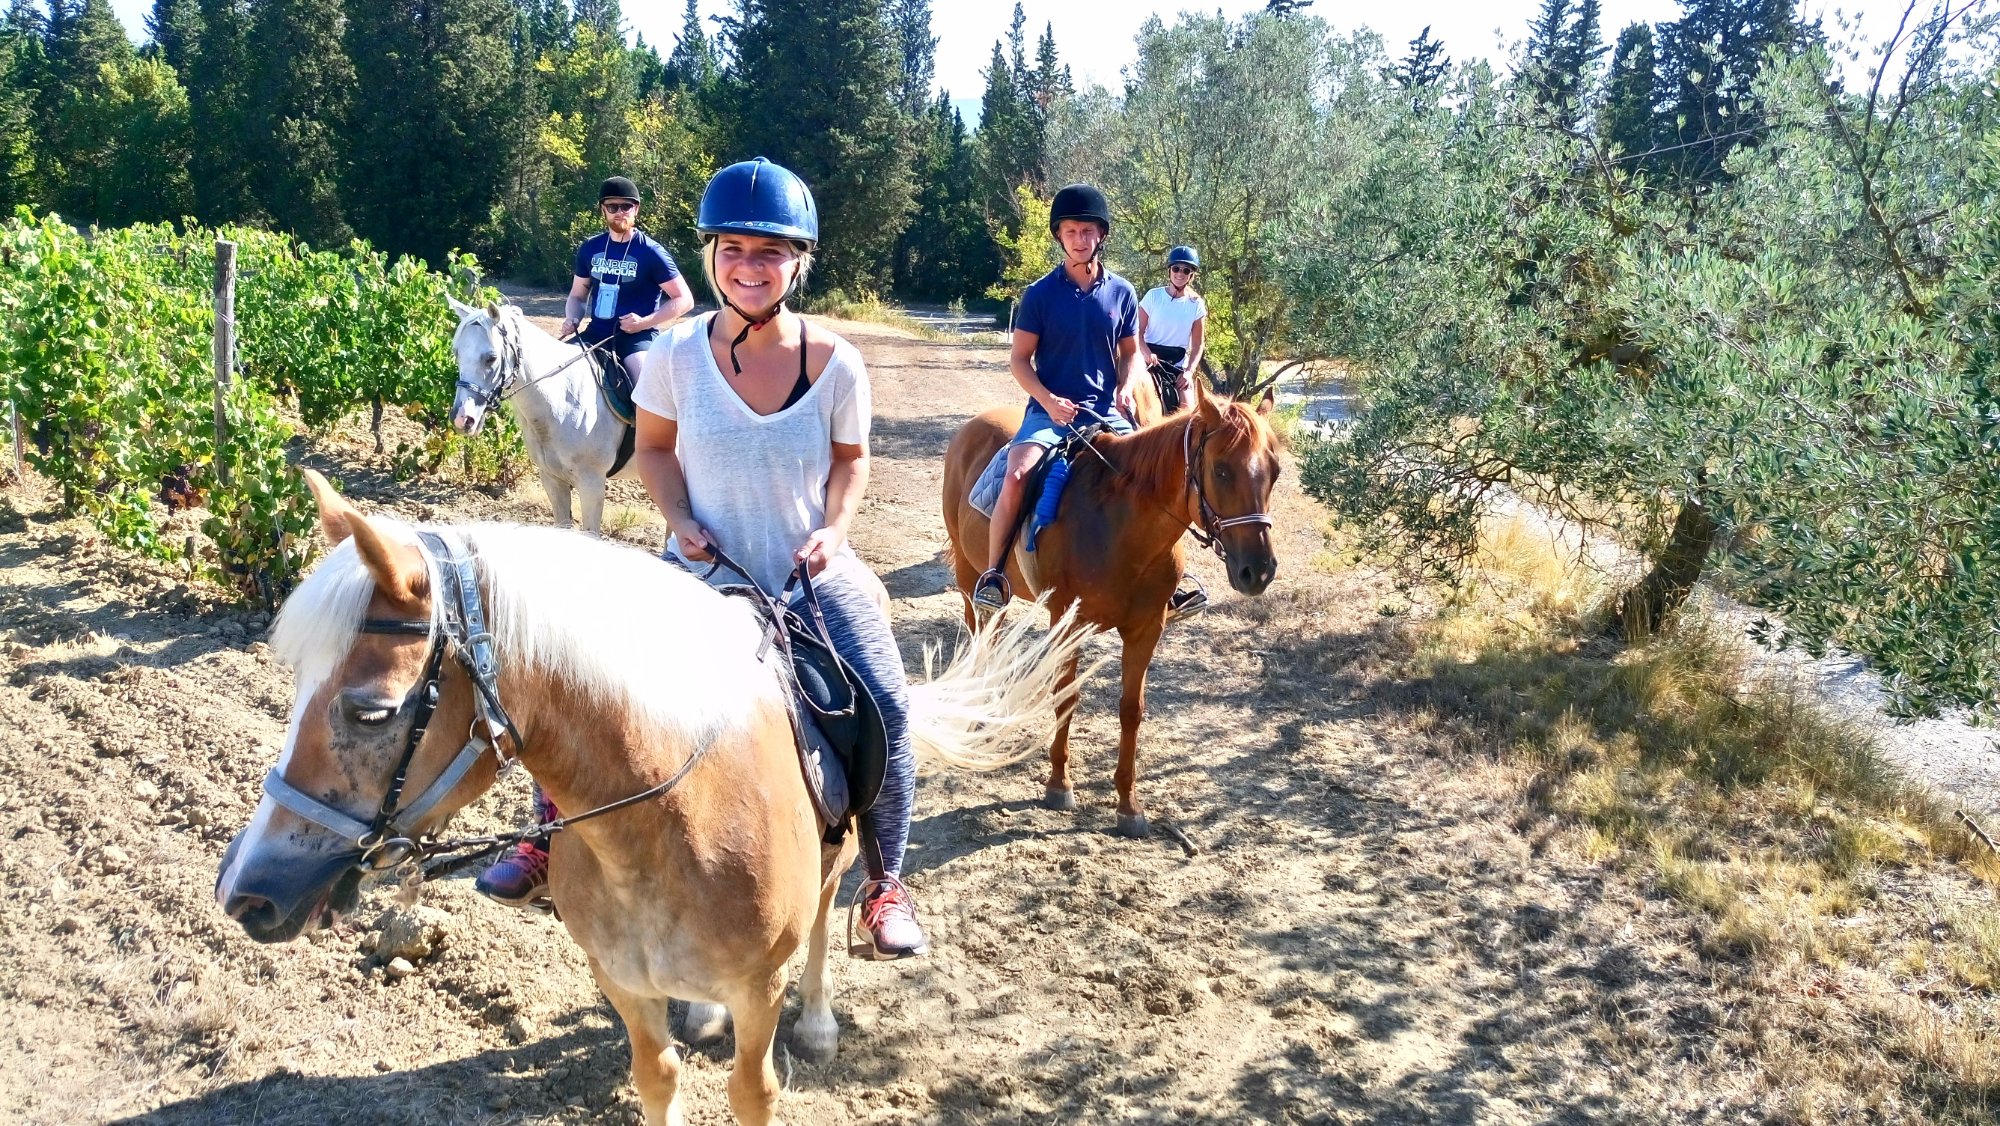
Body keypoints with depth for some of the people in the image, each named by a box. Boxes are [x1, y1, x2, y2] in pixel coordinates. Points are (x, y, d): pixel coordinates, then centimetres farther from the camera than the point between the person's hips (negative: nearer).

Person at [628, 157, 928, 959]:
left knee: (885, 707, -14)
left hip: (812, 576, -1)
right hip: (703, 577, 1)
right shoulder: (678, 355, -10)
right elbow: (652, 447, 5)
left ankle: (884, 884, 9)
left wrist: (834, 528, -13)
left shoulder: (834, 363, -11)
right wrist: (680, 521, -11)